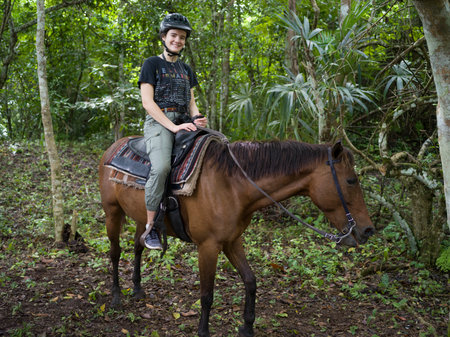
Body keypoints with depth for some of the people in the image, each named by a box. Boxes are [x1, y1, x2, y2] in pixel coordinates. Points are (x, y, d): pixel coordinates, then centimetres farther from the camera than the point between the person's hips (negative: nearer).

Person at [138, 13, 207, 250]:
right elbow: (147, 102, -5)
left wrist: (197, 118, -3)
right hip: (158, 122, -7)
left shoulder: (186, 70, 23)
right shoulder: (152, 64, 5)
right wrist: (172, 126, -16)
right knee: (161, 167, -33)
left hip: (183, 122, 7)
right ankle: (150, 228, -23)